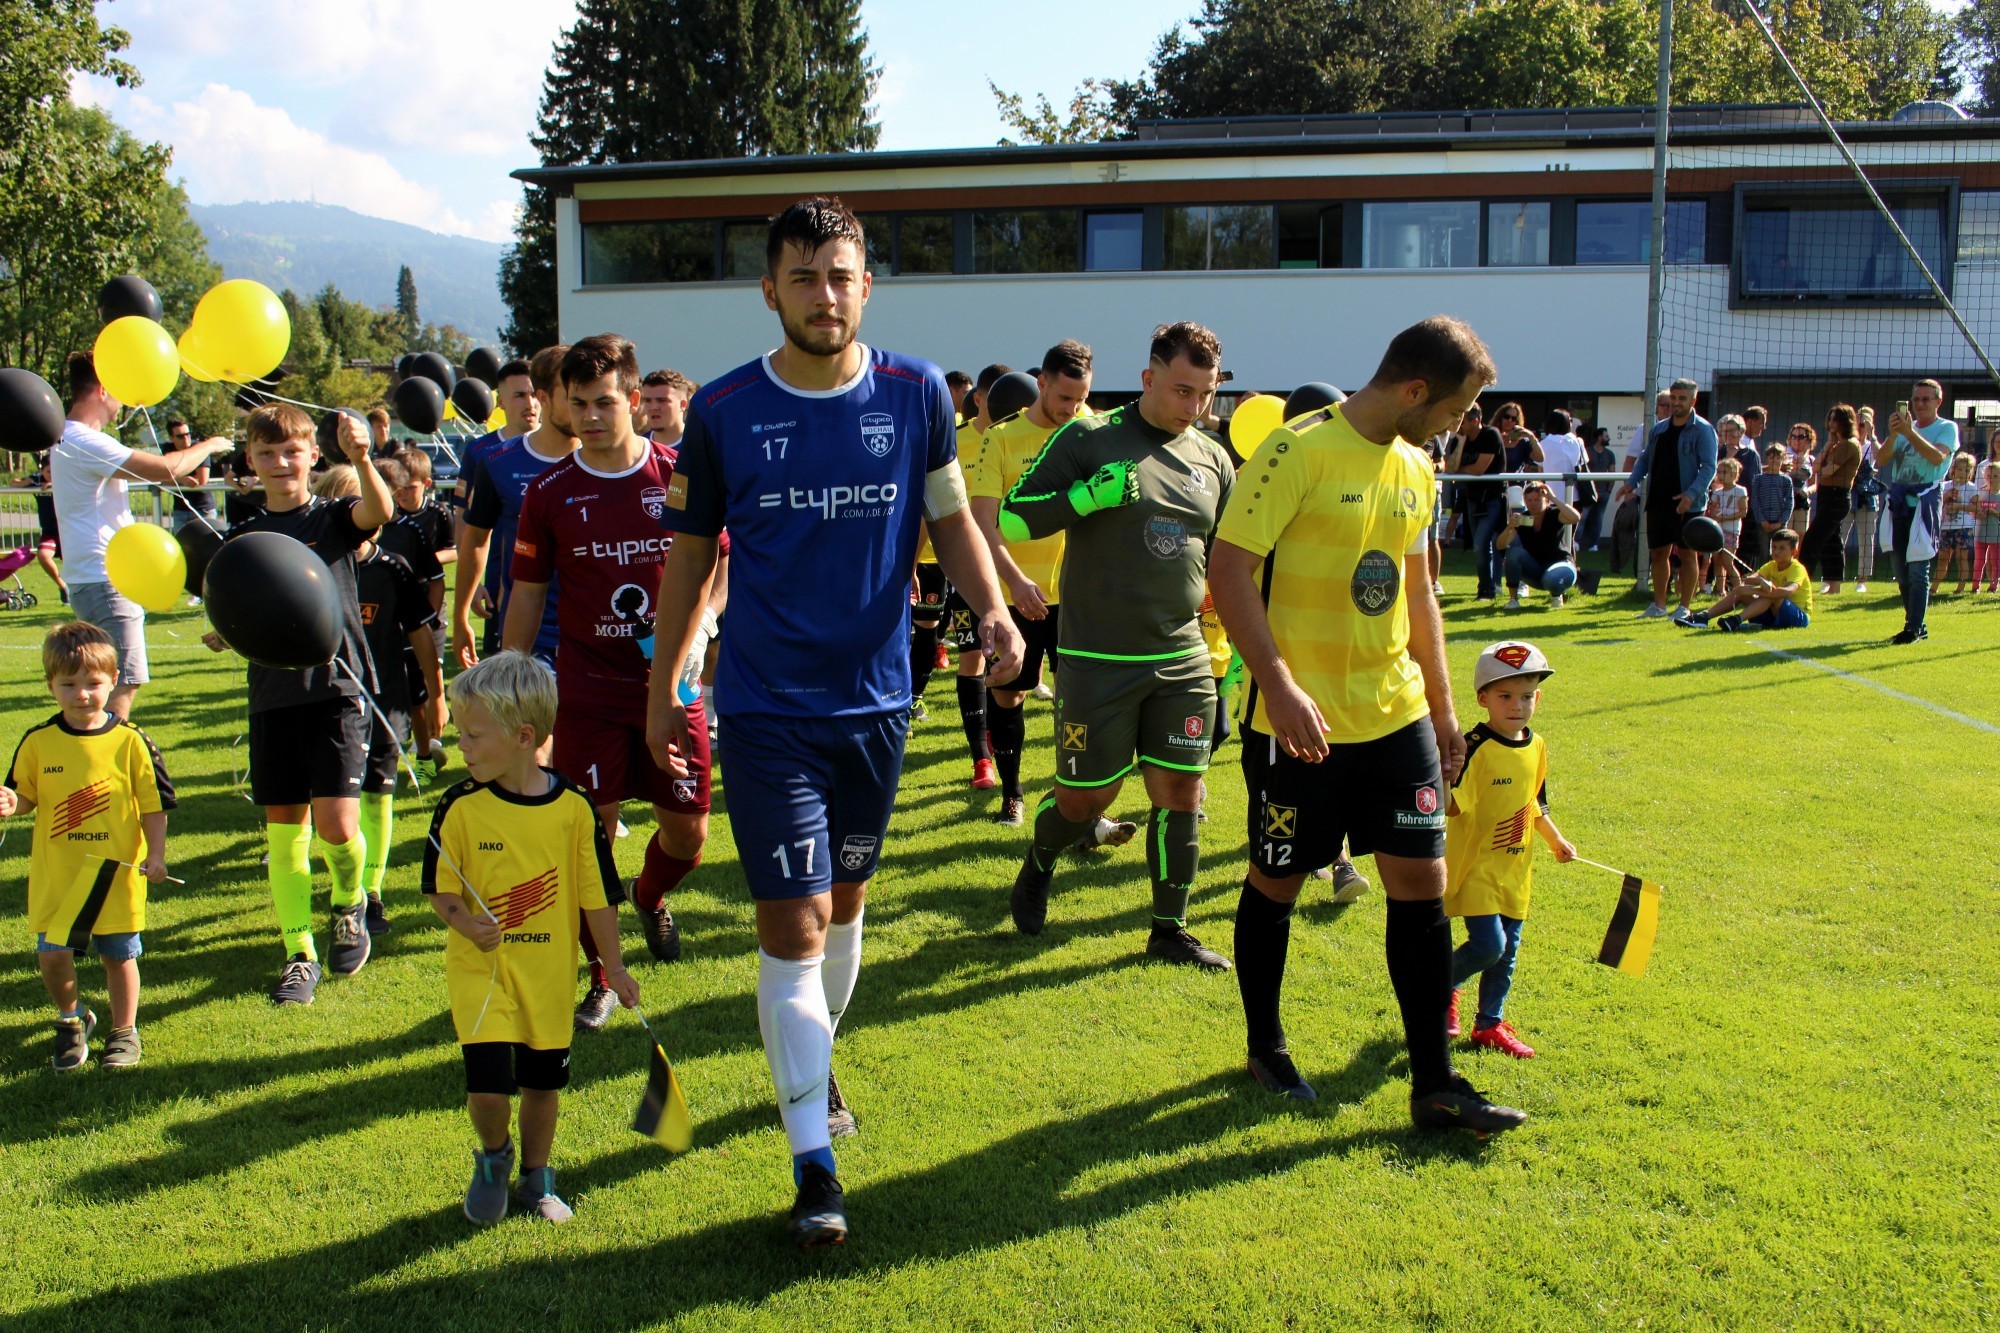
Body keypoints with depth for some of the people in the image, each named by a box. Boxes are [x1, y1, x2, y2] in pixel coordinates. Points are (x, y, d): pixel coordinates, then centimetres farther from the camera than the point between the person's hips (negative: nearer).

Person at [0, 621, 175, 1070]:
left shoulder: (129, 741, -6)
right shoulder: (38, 742, -2)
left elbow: (153, 804, -2)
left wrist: (156, 855, -8)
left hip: (118, 872, -1)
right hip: (55, 873, 1)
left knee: (119, 954, 10)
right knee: (51, 954, -3)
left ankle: (124, 1030, 29)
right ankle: (72, 1019, 25)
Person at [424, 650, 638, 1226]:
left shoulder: (573, 808, -7)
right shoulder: (461, 808, -8)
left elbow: (595, 894, 1)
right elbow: (440, 889, -1)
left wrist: (614, 967, 4)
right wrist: (466, 924, -21)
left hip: (550, 970, 1)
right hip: (481, 968, -1)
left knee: (542, 1082, 11)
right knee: (489, 1086, -10)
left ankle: (536, 1179, 33)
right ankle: (493, 1158, 22)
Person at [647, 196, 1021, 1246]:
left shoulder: (915, 394, -1)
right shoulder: (724, 409, -5)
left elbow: (949, 518, 7)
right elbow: (690, 554, 4)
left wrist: (992, 608, -11)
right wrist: (664, 683, 5)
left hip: (876, 696, 3)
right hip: (766, 706, -3)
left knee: (845, 903, 18)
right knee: (793, 925, -7)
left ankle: (812, 1059, 44)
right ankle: (814, 1164, 2)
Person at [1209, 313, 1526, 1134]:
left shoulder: (1414, 471, 11)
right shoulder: (1301, 451, -14)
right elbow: (1229, 568, -19)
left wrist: (1443, 706, 18)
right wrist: (1280, 686, -26)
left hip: (1396, 716, 7)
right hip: (1302, 722, -7)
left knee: (1422, 883, 4)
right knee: (1277, 881, 9)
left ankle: (1434, 1084, 13)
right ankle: (1266, 1048, 30)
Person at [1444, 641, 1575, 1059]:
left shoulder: (1537, 747, 6)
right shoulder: (1476, 747, -17)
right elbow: (1451, 804, -22)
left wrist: (1557, 841, 29)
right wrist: (1444, 783, -42)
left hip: (1515, 867, 7)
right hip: (1475, 864, -7)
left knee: (1508, 950, 12)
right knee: (1488, 944, -15)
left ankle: (1490, 1023, 27)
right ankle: (1443, 986, 14)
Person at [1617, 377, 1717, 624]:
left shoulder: (1702, 430, -5)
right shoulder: (1658, 429, 13)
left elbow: (1709, 467, -12)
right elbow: (1645, 458, 20)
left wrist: (1692, 494, -25)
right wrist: (1632, 482, 3)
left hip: (1686, 505, -6)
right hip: (1657, 501, 6)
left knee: (1687, 553, 1)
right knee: (1659, 552, 10)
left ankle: (1685, 607, 7)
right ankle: (1659, 604, 20)